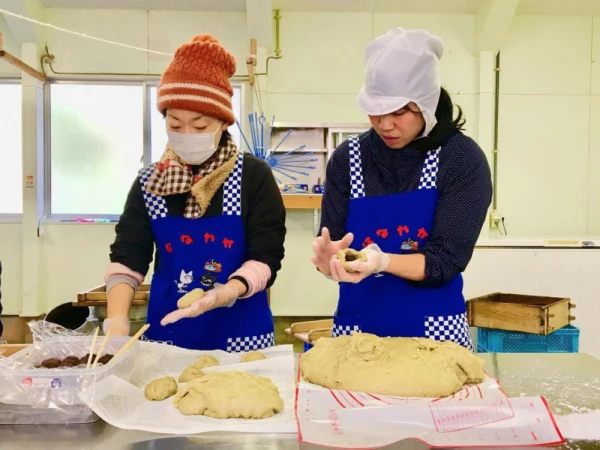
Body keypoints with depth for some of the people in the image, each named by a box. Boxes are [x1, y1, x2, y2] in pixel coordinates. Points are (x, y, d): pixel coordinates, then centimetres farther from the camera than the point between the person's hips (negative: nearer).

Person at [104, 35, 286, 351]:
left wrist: (226, 292, -27)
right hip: (167, 332, 2)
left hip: (239, 332, -2)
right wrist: (117, 319, -19)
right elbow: (127, 258, -4)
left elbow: (266, 256, -10)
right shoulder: (149, 182, 1)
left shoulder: (254, 176, -8)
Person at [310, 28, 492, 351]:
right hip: (357, 329, 2)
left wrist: (382, 262, -31)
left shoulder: (463, 160, -10)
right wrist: (329, 258, -27)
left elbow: (446, 260, -15)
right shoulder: (347, 158, -3)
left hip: (433, 330, -2)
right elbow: (331, 252, -4)